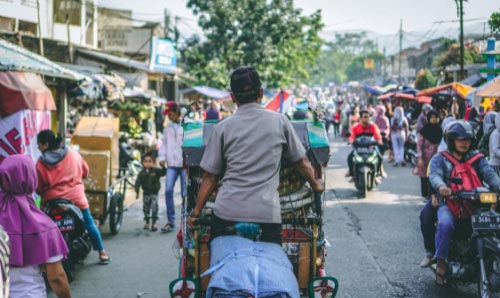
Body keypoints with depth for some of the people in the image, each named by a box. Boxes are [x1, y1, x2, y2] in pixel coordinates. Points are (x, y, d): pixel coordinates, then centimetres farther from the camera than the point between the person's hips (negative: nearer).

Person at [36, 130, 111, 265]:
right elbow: (85, 171, 13)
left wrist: (43, 193, 15)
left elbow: (38, 187, -5)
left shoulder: (41, 162, -6)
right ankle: (102, 253, 16)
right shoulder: (73, 155, 3)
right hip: (76, 197, 2)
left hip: (51, 200, -2)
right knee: (89, 224, 12)